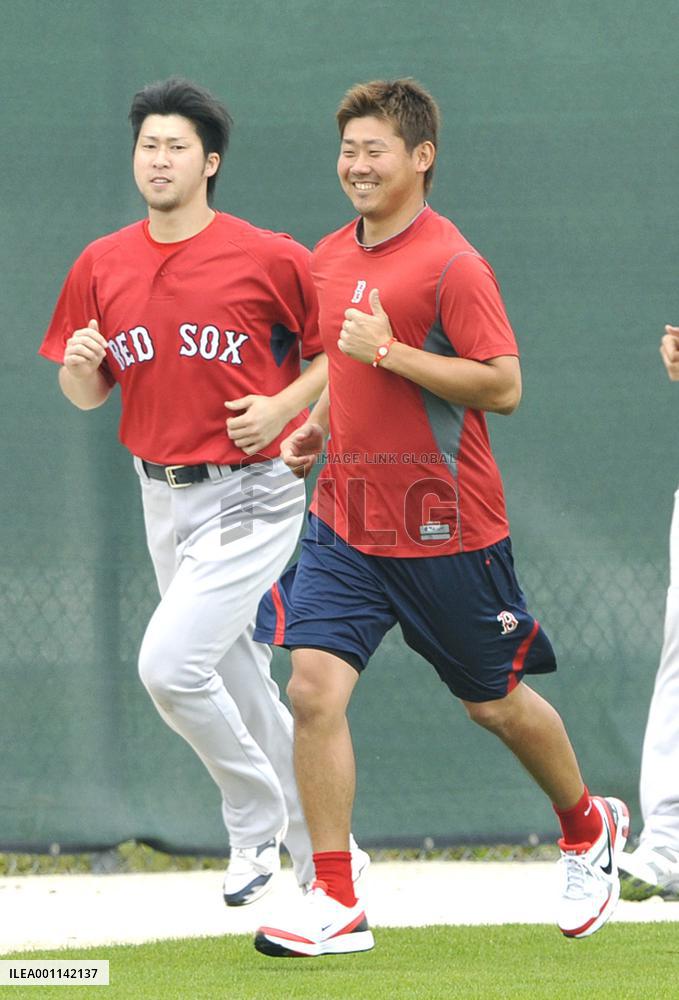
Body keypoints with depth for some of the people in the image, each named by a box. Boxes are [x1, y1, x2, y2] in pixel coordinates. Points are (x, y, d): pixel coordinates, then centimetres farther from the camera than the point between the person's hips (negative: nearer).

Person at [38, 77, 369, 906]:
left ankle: (258, 820, 4)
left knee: (169, 664, -19)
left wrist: (283, 406, -17)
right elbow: (86, 395, 11)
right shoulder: (101, 266, 4)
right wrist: (80, 365, -11)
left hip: (250, 498, -6)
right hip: (162, 497, 6)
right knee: (238, 682, 14)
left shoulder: (268, 259, -11)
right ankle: (317, 846, 30)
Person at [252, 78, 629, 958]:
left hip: (444, 529, -6)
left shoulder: (451, 264, -14)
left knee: (494, 702, 10)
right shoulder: (329, 259, 9)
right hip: (346, 517, 6)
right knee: (313, 686, -11)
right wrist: (320, 424, 8)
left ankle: (589, 828, 38)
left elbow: (503, 387, -19)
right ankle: (335, 903, -8)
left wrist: (387, 351, -23)